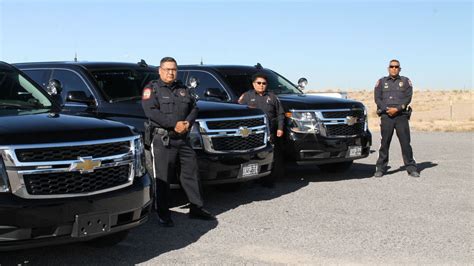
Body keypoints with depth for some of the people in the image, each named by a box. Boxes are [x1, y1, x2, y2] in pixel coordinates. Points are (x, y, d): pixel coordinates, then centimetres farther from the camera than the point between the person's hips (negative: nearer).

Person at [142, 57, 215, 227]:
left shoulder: (182, 89, 18)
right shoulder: (152, 89, -1)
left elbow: (194, 108, 16)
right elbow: (151, 112, -15)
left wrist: (187, 123, -6)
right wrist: (175, 124, -18)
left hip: (183, 139, 6)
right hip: (163, 140, -6)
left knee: (191, 173, 9)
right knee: (163, 178, -2)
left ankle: (196, 208, 19)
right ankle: (163, 214, 5)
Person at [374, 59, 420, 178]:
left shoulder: (405, 81, 13)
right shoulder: (381, 82, 15)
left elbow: (408, 98, 1)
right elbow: (377, 98, 5)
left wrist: (397, 109, -12)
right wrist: (387, 109, -10)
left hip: (401, 115, 0)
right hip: (386, 116, 1)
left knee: (405, 142, -3)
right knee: (384, 143, 0)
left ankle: (411, 168, 2)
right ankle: (380, 168, 5)